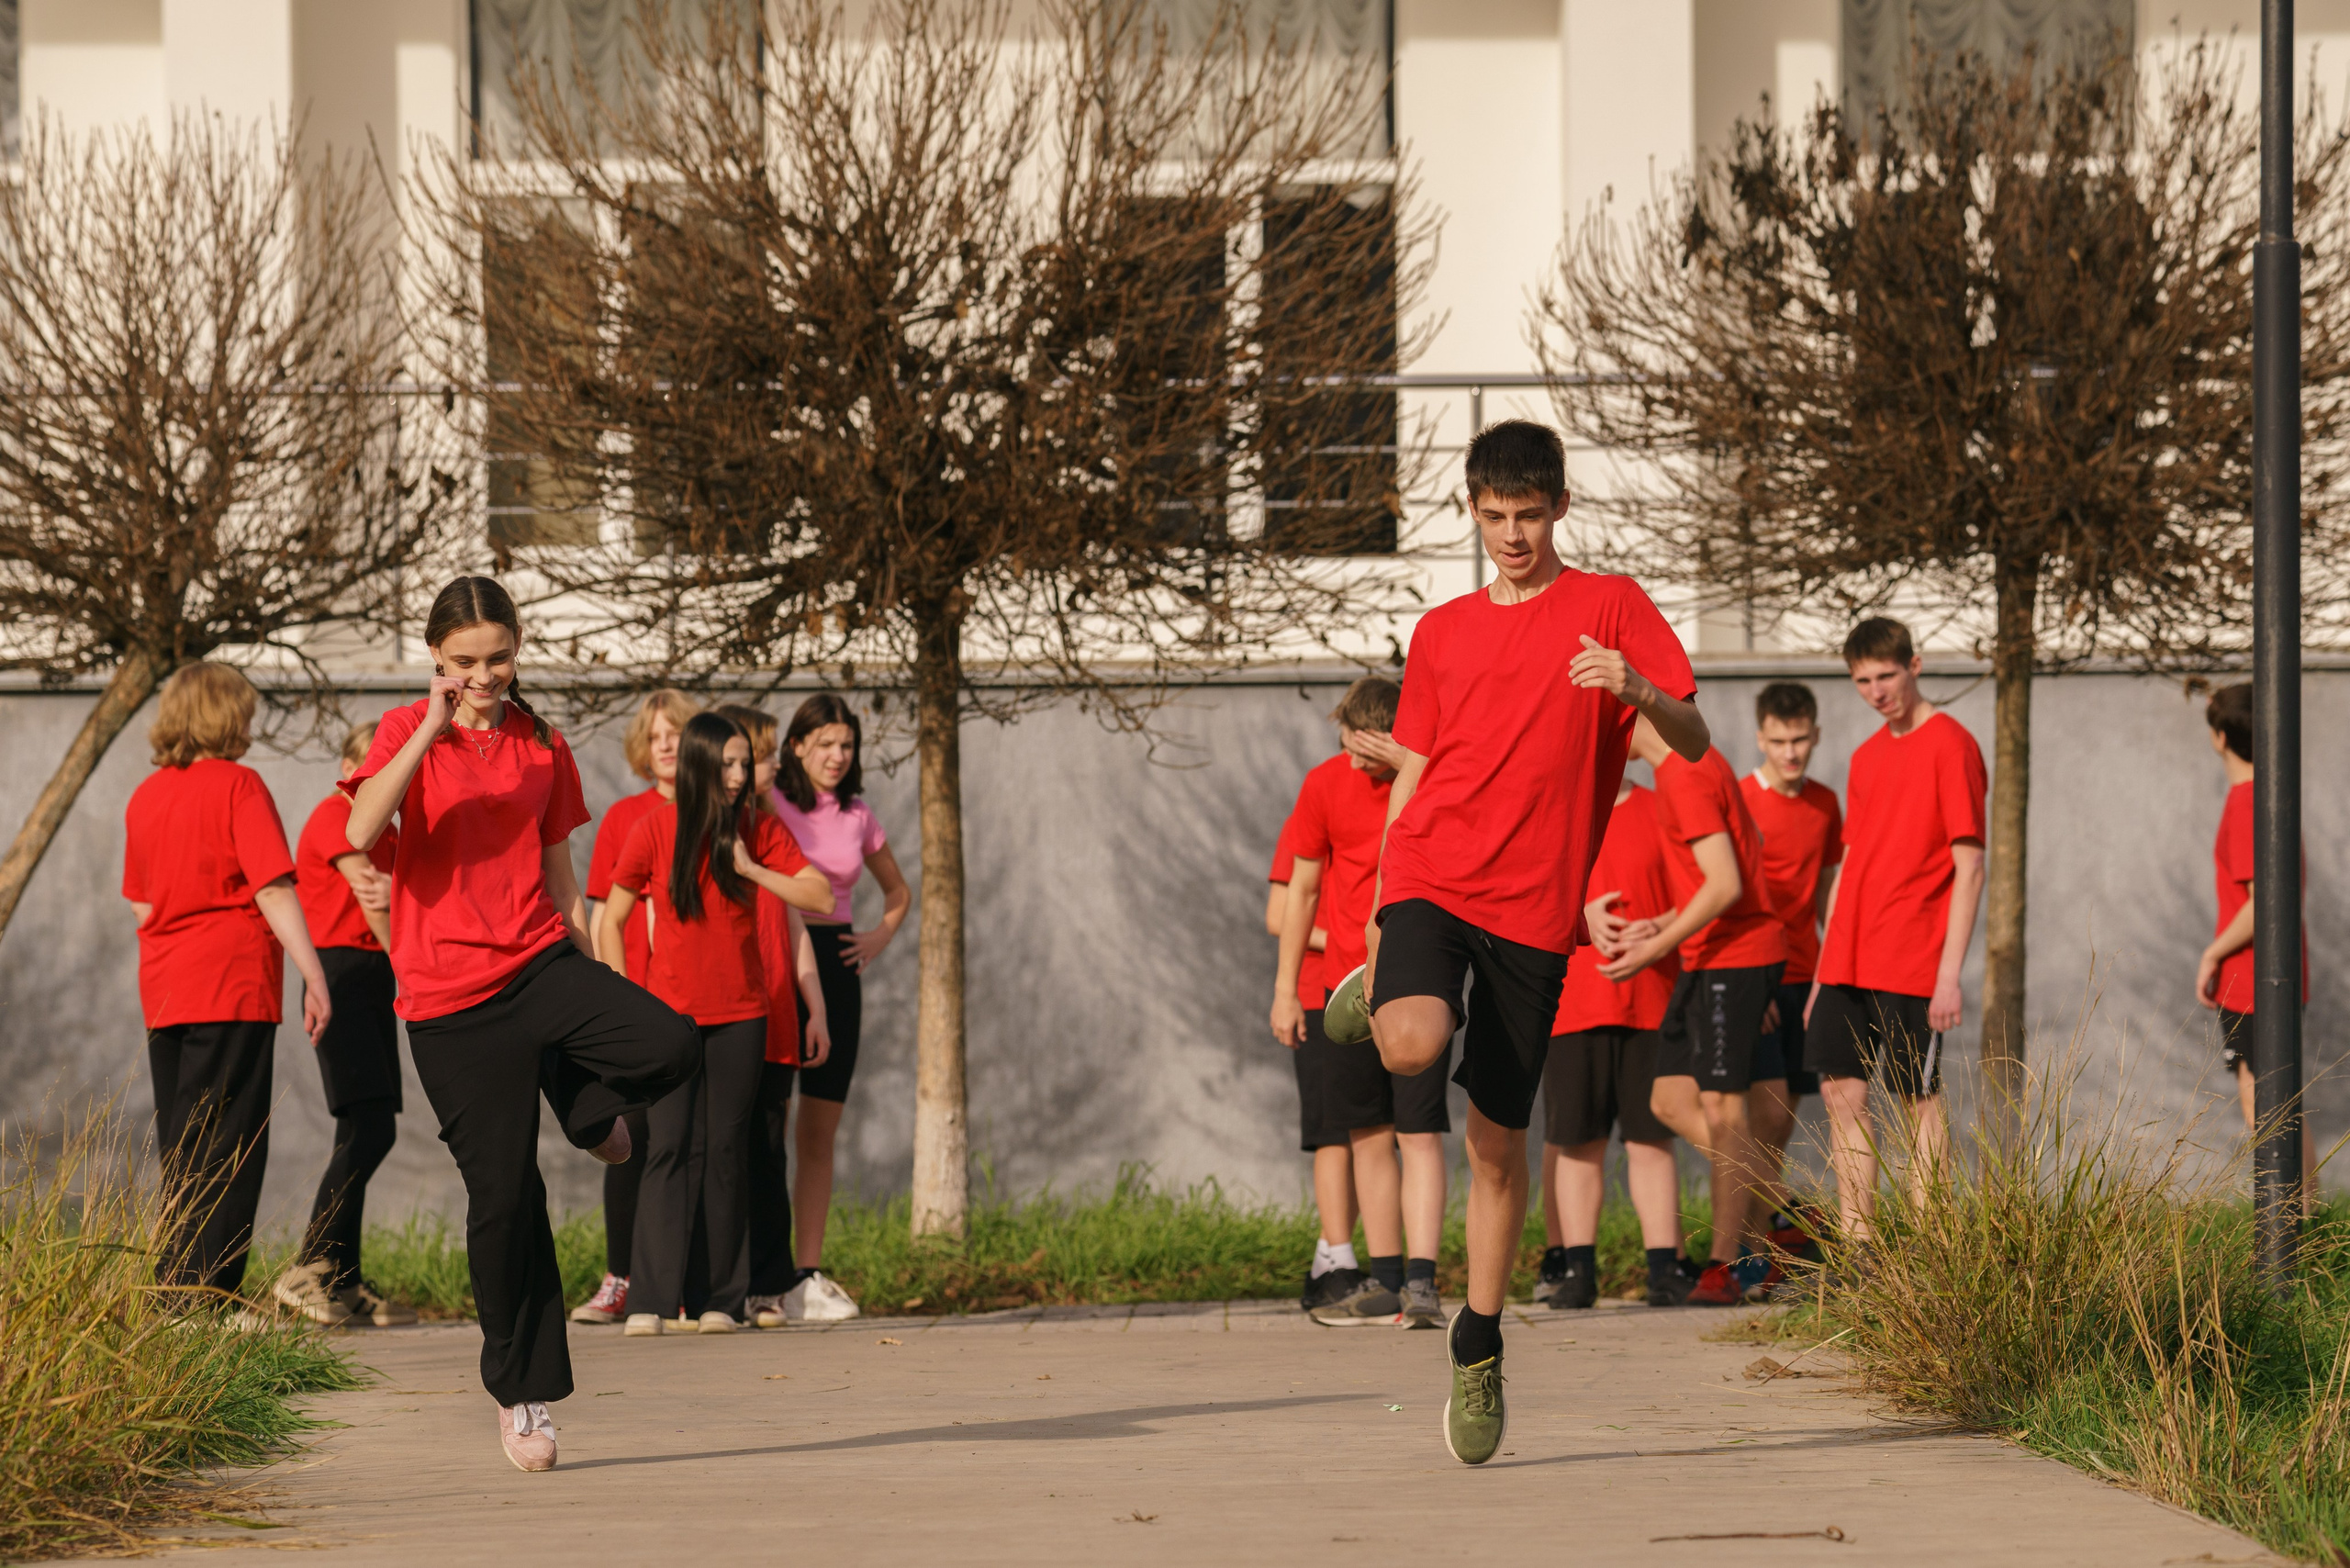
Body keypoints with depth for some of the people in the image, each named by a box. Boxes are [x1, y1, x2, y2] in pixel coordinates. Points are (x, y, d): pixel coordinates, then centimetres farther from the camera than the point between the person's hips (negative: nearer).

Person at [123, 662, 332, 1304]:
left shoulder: (146, 795, 13)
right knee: (226, 1155, -6)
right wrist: (313, 974, -14)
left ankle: (170, 1297, 11)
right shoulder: (237, 785, -7)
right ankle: (197, 1299, -11)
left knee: (179, 1155, 12)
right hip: (232, 984, -7)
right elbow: (272, 889, -14)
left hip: (164, 990, 7)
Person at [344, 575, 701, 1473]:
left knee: (672, 1044, -26)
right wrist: (433, 729, -25)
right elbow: (361, 830, -20)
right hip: (449, 995, -3)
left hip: (539, 962, 3)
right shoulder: (409, 733, 0)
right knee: (503, 1194, -3)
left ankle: (580, 1101, 9)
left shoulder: (542, 747, 10)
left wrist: (592, 987, 15)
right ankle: (519, 1394, 12)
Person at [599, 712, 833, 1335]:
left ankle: (724, 1299, 6)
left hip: (740, 1014, 2)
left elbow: (820, 896, -3)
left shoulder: (758, 829, 2)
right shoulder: (655, 827, -3)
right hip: (671, 1013, -2)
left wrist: (749, 867, -12)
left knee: (727, 1151, 2)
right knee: (670, 1148, -9)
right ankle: (649, 1300, -11)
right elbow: (611, 918, 4)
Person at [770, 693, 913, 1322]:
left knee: (819, 1133, 4)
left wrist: (879, 938, 10)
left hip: (834, 966, 5)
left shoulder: (858, 817, 11)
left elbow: (898, 892, 25)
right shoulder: (767, 804, -2)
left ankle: (808, 1276, 6)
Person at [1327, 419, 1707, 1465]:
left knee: (1500, 1141, 2)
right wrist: (1383, 909, 11)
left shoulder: (1609, 607, 6)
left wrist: (1638, 688, -24)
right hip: (1432, 876, 1)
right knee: (1414, 1046, -30)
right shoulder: (1441, 632, 14)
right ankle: (1370, 994, 7)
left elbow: (1693, 743, -2)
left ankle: (1478, 1346, 17)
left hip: (1533, 907, -1)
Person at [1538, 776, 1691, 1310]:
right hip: (1571, 1001, 0)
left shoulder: (1657, 811, 9)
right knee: (1577, 1139, 0)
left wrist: (1658, 929, -11)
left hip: (1652, 1000, 0)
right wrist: (1580, 915, -14)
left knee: (1651, 1137, 1)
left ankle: (1665, 1267, 3)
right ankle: (1575, 1268, 5)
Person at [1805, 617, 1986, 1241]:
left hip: (1911, 965, -7)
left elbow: (1969, 867, -11)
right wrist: (1823, 972, 15)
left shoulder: (1950, 745, -7)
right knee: (1842, 1093, 3)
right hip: (1849, 963, 7)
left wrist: (1950, 973, -16)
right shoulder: (1867, 757, 17)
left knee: (1918, 1099, -3)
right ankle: (1856, 1248, 6)